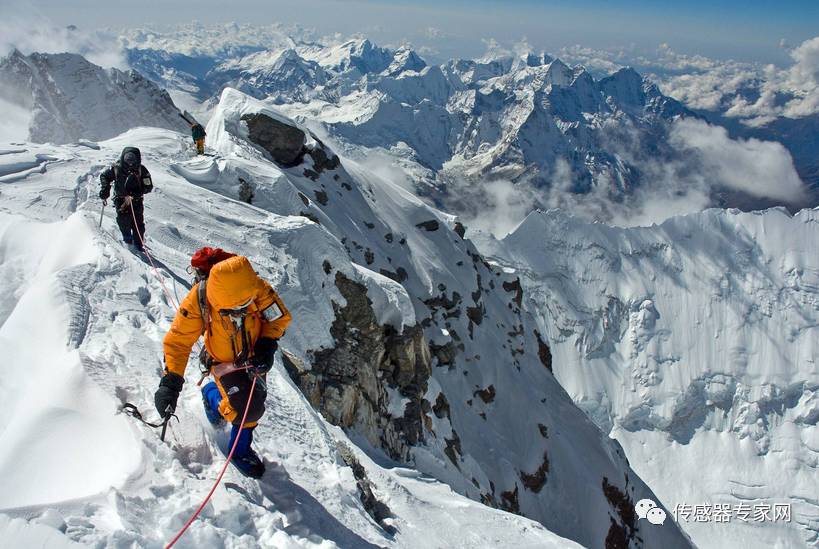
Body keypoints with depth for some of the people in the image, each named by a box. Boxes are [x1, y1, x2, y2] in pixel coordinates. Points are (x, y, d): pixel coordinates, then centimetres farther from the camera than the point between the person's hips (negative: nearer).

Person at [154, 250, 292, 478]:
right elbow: (178, 341, -24)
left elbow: (280, 317, -12)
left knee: (255, 405, 16)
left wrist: (267, 344, -26)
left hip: (254, 358, 3)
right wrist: (170, 381, -33)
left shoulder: (259, 289, -29)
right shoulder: (198, 301, -33)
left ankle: (241, 449, 46)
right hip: (224, 362, -3)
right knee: (244, 409, -19)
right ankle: (212, 396, 17)